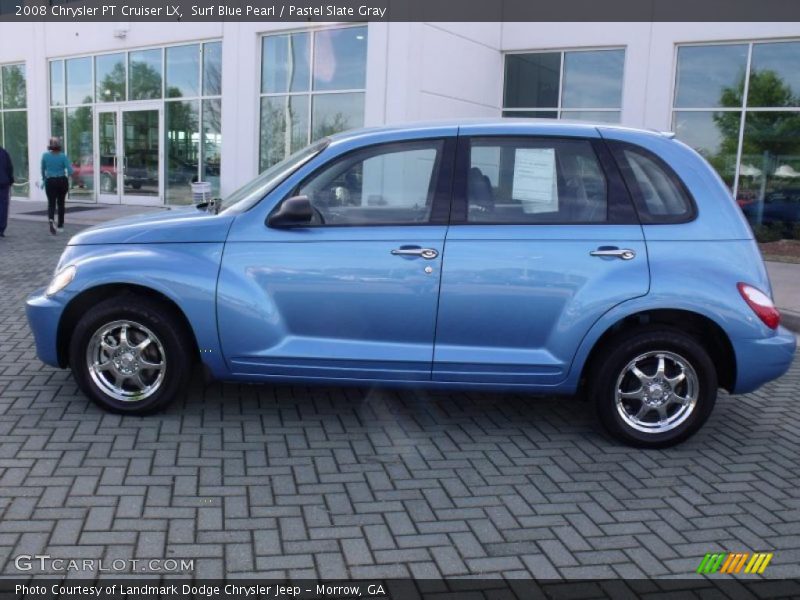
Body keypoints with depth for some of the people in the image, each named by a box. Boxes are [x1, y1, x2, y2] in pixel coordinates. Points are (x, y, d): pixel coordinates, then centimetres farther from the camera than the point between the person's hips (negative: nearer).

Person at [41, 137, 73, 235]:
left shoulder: (45, 155, -3)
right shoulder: (63, 156, -8)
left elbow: (43, 169, 8)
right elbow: (70, 171, -15)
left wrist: (44, 179, 25)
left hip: (50, 182, 0)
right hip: (62, 181, 0)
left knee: (51, 203, 3)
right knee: (61, 203, 14)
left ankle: (51, 220, -26)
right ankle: (60, 225, 20)